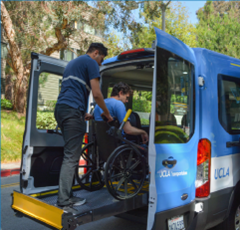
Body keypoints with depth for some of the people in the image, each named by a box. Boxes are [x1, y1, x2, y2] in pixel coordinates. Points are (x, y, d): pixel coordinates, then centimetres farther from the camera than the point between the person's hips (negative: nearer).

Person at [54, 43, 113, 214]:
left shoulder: (73, 63, 29)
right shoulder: (91, 62, 1)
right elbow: (96, 93, -6)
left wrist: (83, 113, 37)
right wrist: (107, 113, 8)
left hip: (61, 109, 9)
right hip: (73, 111, -9)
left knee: (70, 155, 11)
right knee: (71, 157, -11)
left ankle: (68, 196, 14)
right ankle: (64, 202, -10)